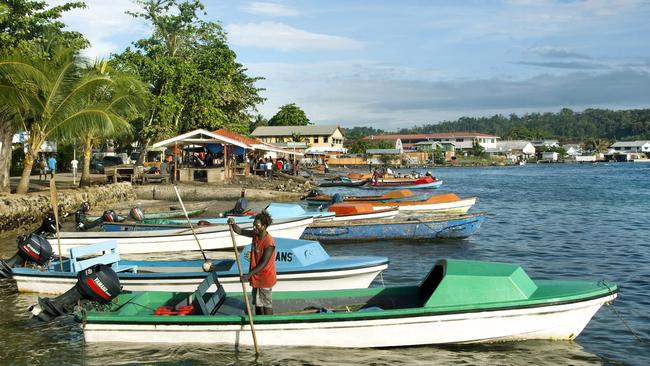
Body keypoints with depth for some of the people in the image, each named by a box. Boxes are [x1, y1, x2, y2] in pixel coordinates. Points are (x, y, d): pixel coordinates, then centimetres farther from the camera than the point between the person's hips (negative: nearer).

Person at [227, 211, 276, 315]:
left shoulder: (269, 242, -27)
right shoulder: (255, 234, -4)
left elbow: (264, 263, -27)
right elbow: (240, 231, 0)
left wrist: (249, 274, -28)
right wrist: (233, 224, -22)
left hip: (265, 278, -8)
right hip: (256, 276, 8)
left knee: (266, 304, 5)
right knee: (257, 303, 21)